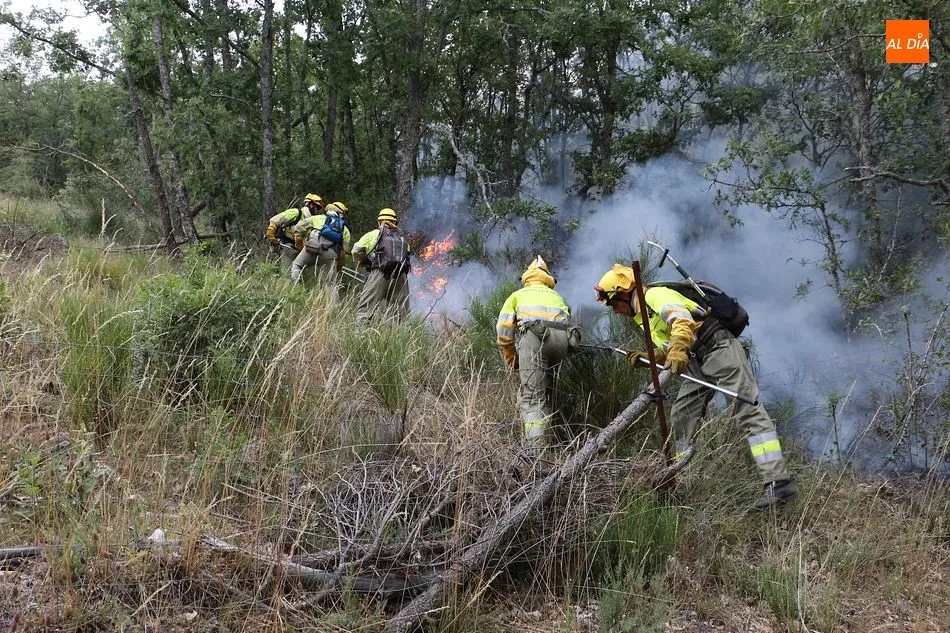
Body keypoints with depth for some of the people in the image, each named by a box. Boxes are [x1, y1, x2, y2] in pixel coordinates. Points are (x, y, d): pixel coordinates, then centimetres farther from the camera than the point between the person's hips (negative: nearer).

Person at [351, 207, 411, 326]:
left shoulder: (375, 234, 11)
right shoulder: (403, 237, 21)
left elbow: (357, 250, 5)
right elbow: (406, 253, 14)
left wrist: (360, 262, 24)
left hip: (380, 274, -3)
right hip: (401, 276, 3)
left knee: (365, 309, -4)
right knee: (401, 312, 9)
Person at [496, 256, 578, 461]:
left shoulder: (518, 295, 30)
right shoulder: (556, 296, 39)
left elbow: (503, 329, 16)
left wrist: (511, 358, 27)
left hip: (534, 335, -3)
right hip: (563, 338, 3)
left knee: (532, 396, -10)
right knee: (546, 392, 18)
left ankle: (534, 452, -25)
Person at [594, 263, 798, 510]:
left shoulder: (654, 295, -6)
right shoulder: (642, 316, 24)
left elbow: (681, 318, -26)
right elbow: (668, 350, 24)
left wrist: (679, 348, -43)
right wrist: (647, 357, 6)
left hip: (718, 348, -10)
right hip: (699, 364, 10)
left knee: (748, 410, -17)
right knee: (682, 415, 7)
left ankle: (778, 482, -24)